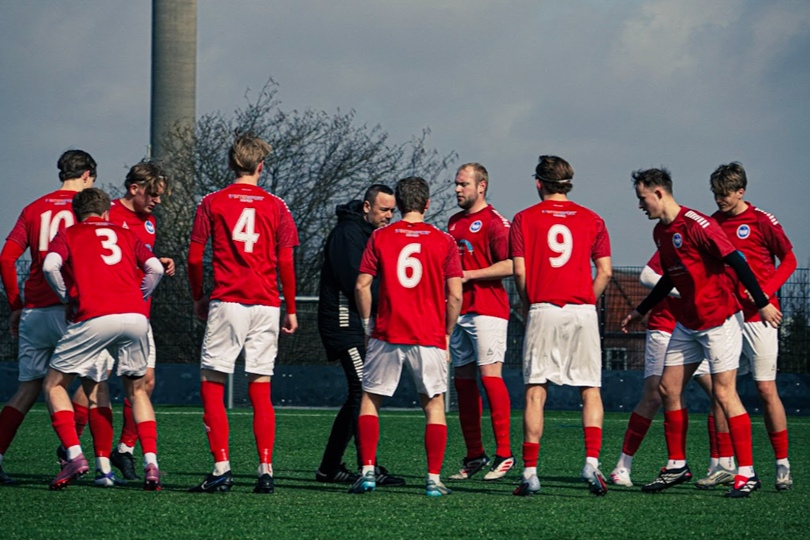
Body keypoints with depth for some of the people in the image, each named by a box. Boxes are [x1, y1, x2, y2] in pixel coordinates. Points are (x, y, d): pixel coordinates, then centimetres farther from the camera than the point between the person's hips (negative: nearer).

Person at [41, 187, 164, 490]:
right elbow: (155, 268, 10)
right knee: (137, 390, 21)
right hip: (135, 317, 3)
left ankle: (75, 456, -7)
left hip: (93, 318, -3)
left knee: (55, 385, 12)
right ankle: (151, 466, 5)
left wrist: (68, 299, 12)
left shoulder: (67, 235, 17)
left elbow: (50, 266, -2)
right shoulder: (126, 235, 24)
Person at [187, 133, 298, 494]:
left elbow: (194, 257, 1)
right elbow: (286, 263, 4)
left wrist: (198, 299, 15)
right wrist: (291, 310, 12)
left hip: (227, 302, -2)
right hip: (266, 305, 2)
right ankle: (265, 471, 2)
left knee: (212, 386, 2)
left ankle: (221, 468, -8)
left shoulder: (211, 203, 2)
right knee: (261, 392, 8)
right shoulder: (276, 207, 5)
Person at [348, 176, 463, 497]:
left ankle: (367, 472, 2)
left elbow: (362, 285, -2)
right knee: (434, 405, 10)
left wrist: (367, 324, 11)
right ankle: (434, 479, 3)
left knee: (369, 400, 12)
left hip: (387, 335, 0)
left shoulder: (380, 238, 1)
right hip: (429, 338, 0)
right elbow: (455, 295, -2)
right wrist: (447, 334, 10)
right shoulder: (444, 241, 1)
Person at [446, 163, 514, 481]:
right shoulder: (454, 223, 18)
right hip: (458, 312, 8)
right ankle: (474, 456, 13)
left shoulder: (494, 222, -7)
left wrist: (469, 275, -15)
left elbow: (509, 265, -16)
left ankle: (504, 455, -12)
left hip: (487, 310, -8)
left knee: (490, 375, -14)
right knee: (462, 381, 7)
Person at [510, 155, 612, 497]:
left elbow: (519, 271, -1)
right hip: (582, 310, 1)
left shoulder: (524, 219, 4)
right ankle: (591, 463, -7)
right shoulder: (591, 220, 9)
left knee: (535, 392, 0)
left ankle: (530, 472, -4)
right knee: (590, 390, 6)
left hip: (542, 311, -1)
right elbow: (605, 271, 4)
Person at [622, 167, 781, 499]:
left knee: (723, 392, -10)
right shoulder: (660, 232, 10)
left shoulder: (696, 225, -18)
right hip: (688, 322, 9)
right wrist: (641, 311, 31)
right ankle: (677, 466, 16)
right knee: (668, 388, 6)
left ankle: (747, 473, -6)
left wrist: (762, 303, -21)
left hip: (719, 319, -9)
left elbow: (736, 262, -19)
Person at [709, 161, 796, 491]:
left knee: (766, 389, -5)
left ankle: (783, 466, 2)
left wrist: (766, 291, -14)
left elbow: (789, 260, -1)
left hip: (757, 316, -5)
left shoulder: (761, 221, -4)